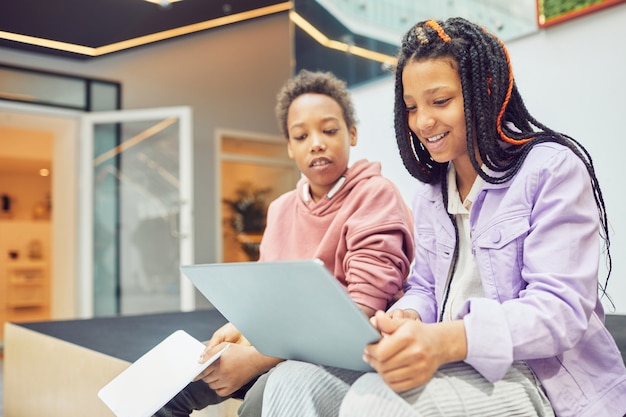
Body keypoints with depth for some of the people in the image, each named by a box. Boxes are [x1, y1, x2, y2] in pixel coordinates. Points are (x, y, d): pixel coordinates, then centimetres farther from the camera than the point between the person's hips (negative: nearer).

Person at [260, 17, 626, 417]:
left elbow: (561, 310, -16)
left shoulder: (552, 169, -6)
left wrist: (446, 340, -33)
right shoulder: (428, 196, 15)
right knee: (295, 380, -17)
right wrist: (407, 319, -10)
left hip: (542, 378, -5)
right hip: (451, 367, 6)